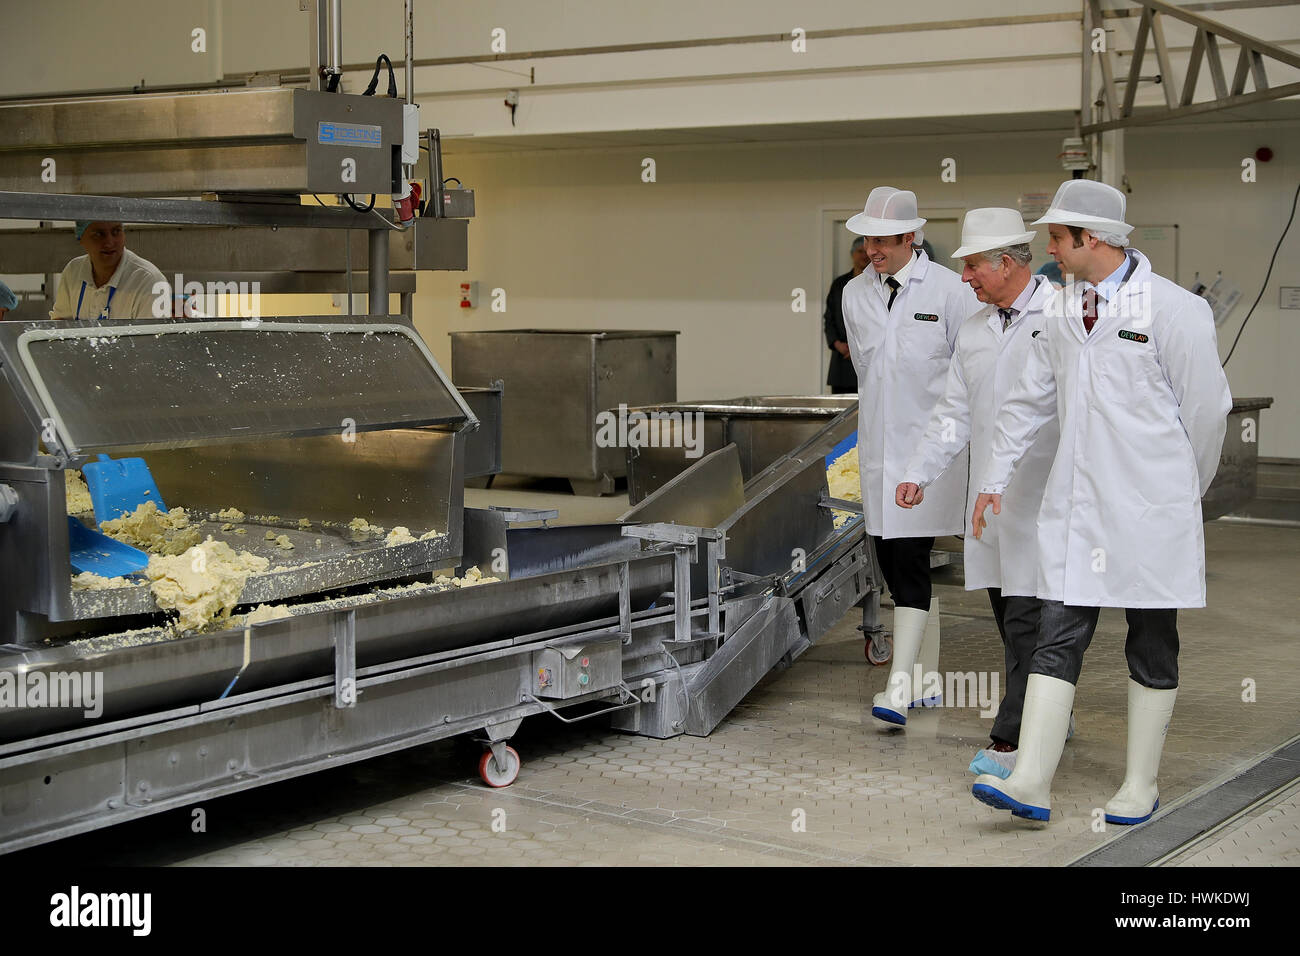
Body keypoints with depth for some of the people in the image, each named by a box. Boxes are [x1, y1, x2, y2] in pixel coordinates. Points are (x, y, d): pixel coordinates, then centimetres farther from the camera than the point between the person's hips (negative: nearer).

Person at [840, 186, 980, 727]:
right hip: (878, 445, 5)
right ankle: (926, 674, 20)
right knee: (890, 559, 7)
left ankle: (900, 688, -14)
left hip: (932, 445, -5)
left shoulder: (949, 290, -8)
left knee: (910, 560, -12)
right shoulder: (854, 294, 7)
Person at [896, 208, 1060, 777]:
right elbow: (953, 414, 16)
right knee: (1009, 619, 11)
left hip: (1044, 496, -7)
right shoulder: (974, 330, 14)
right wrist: (919, 473, 6)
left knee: (1026, 619, -8)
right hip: (991, 496, 7)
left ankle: (1012, 743, -5)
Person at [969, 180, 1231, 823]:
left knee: (1152, 648, 6)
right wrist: (995, 478, 21)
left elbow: (1207, 410, -3)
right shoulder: (1062, 310, 10)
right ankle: (1030, 784, -3)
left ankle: (1141, 787, 17)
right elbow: (1030, 399, 21)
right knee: (1057, 638, -1)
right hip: (1074, 506, 5)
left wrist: (1181, 497, 8)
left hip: (1148, 514, -5)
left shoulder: (1174, 310, -10)